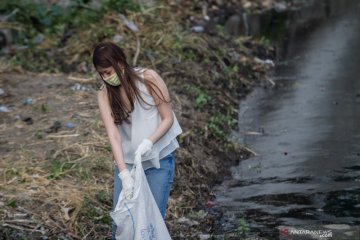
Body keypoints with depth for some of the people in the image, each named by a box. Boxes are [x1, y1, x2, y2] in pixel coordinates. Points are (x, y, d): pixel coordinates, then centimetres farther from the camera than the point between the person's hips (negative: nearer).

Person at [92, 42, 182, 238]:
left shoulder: (148, 78, -13)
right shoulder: (104, 94, -7)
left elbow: (168, 118, -10)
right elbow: (113, 135, -16)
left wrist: (148, 142, -28)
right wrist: (124, 174, -29)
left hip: (158, 159, -2)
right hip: (126, 161, 3)